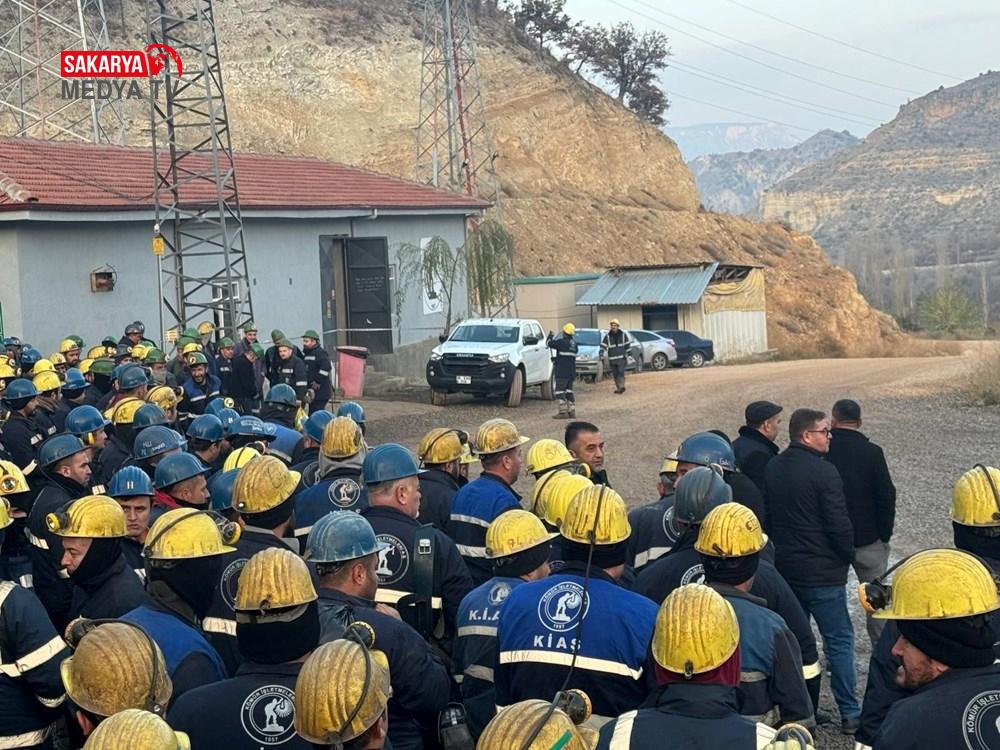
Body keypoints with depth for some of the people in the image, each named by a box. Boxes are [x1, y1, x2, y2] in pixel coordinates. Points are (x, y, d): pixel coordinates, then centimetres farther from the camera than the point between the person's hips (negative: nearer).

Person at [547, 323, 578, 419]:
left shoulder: (562, 342, -15)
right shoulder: (574, 343, 11)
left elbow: (550, 343, -8)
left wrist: (550, 336, 14)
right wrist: (556, 358, 30)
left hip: (562, 372, -8)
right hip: (571, 372, 8)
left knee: (559, 391, -5)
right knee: (569, 391, 15)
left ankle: (563, 412, -11)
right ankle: (572, 411, 14)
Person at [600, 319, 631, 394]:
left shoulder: (623, 334, 4)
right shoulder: (607, 336, 3)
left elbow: (628, 344, 12)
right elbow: (603, 345, 4)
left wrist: (626, 353, 7)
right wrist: (602, 354, -10)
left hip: (621, 357, -2)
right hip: (612, 359, 2)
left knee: (621, 372, -15)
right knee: (615, 374, 5)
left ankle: (622, 386, -22)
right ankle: (618, 388, 12)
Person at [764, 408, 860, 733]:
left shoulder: (772, 468, 6)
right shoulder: (823, 472, -17)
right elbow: (839, 524, -16)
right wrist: (847, 557, 0)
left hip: (783, 568, 7)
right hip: (821, 571, -7)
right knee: (839, 640, 1)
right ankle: (849, 713, 2)